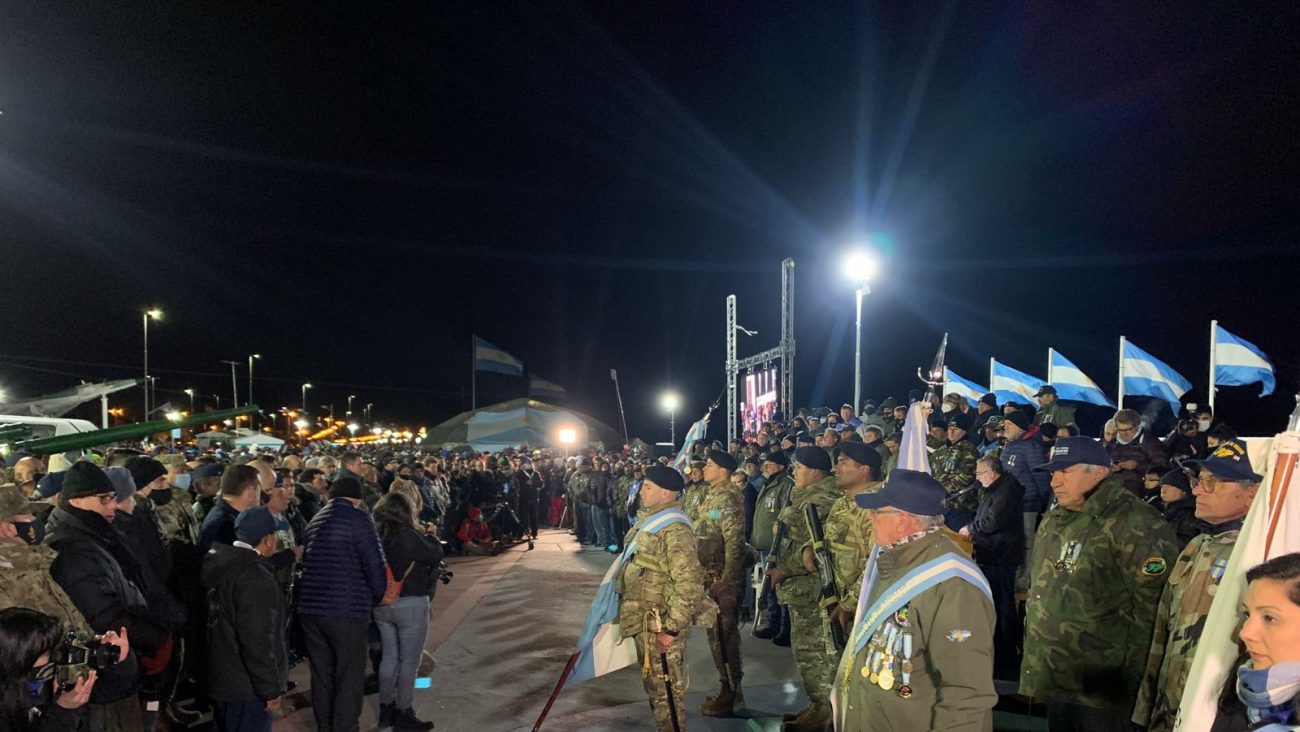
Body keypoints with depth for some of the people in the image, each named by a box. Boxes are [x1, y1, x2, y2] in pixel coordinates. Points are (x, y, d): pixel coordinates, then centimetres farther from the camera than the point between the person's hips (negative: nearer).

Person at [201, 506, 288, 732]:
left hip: (219, 677, 9)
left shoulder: (221, 563, 4)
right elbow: (258, 642, -26)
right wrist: (271, 688, -18)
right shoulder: (255, 578, -25)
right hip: (246, 687, -9)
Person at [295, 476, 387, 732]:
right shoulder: (357, 517, -6)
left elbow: (308, 561, 18)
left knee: (321, 673, 15)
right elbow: (374, 563, -12)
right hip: (346, 608, -6)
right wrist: (379, 597, 5)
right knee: (349, 676, 2)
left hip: (310, 606, 6)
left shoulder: (316, 520, 14)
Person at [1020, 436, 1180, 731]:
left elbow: (1151, 605, -20)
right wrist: (1032, 639, 20)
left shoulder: (1134, 524, -17)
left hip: (1101, 686, -8)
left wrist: (1133, 674, -17)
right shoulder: (1053, 521, 12)